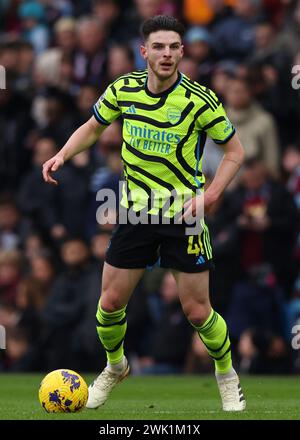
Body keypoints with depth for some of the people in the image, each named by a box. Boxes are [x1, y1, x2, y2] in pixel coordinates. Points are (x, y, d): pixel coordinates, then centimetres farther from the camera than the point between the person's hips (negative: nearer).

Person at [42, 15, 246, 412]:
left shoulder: (199, 100, -14)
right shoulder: (123, 90, -4)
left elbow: (235, 151, -4)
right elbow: (92, 127, 14)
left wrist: (208, 196, -15)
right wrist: (62, 155, -4)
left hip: (184, 215, -3)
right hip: (135, 210, 3)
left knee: (197, 311, -3)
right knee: (111, 302, 4)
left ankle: (227, 375, 23)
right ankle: (115, 367, 33)